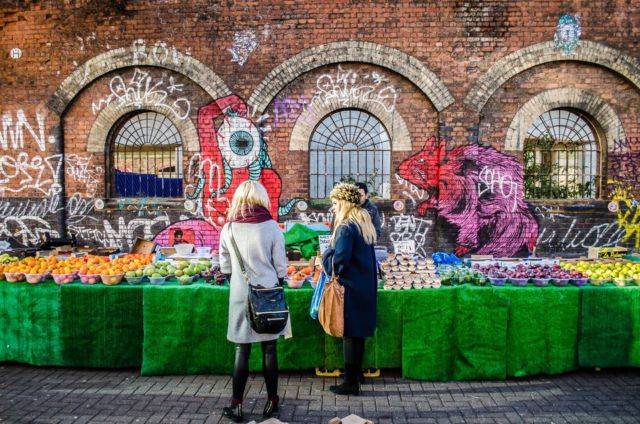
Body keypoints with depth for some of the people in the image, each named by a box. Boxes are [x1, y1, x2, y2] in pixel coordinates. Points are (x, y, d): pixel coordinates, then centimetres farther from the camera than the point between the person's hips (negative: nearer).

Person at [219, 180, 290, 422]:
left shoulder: (229, 228, -3)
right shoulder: (271, 227, -7)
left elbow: (225, 267, 5)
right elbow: (280, 267, -3)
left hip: (240, 296, 1)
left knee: (242, 350, 8)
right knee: (269, 349, 9)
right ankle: (272, 402, 21)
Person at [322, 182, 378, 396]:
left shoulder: (345, 228, -18)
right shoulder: (365, 224, 10)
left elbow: (338, 261, -22)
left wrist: (326, 254, -3)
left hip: (350, 288, -9)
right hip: (365, 287, 9)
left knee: (349, 334, 0)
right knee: (358, 333, 18)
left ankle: (351, 383, 9)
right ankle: (356, 375, 31)